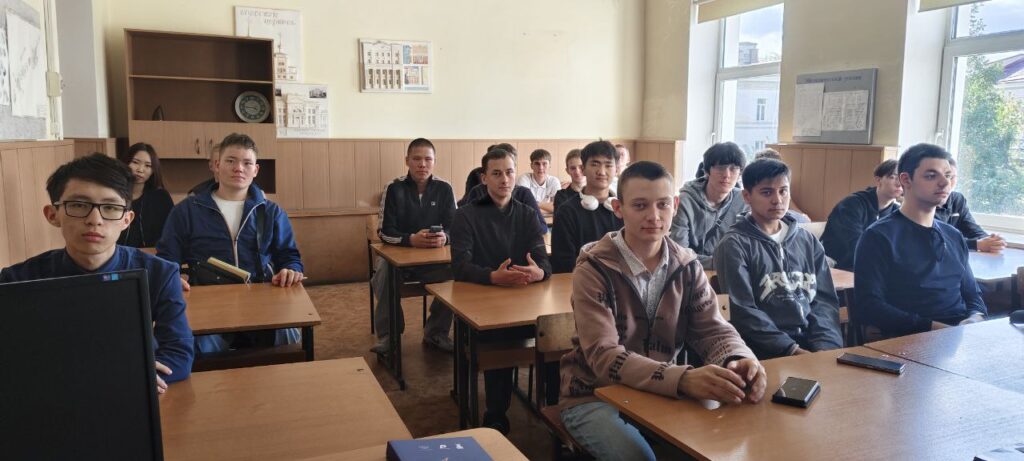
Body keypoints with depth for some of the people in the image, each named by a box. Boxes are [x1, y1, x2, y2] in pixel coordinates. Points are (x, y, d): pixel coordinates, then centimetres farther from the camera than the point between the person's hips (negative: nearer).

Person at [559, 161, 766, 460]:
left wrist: (739, 360, -31)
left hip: (663, 392, 5)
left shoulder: (687, 266, -1)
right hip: (595, 396, -4)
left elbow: (714, 330, -5)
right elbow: (604, 357, -27)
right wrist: (684, 380, -43)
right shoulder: (593, 270, -18)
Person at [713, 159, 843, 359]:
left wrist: (825, 346, -7)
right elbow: (742, 311, -9)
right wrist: (792, 349, -15)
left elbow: (825, 299, 9)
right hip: (766, 351, -4)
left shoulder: (808, 241, 14)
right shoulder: (734, 245, -3)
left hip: (813, 344, 5)